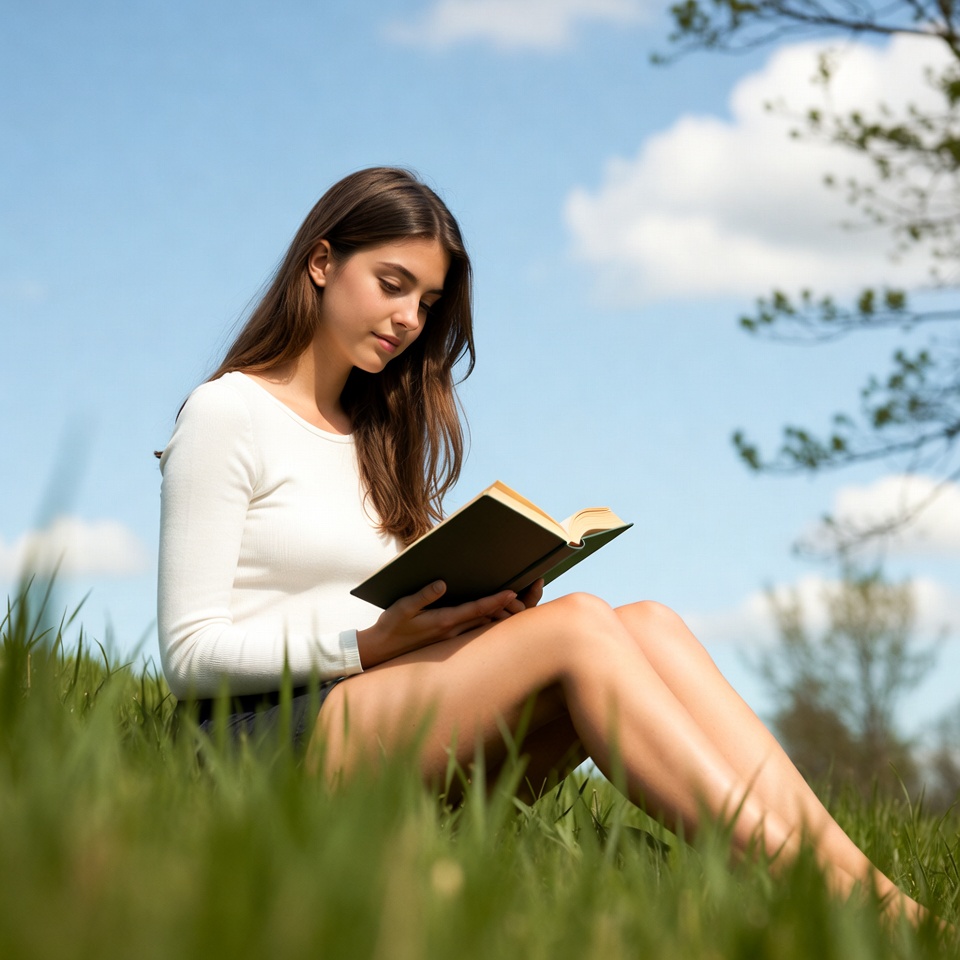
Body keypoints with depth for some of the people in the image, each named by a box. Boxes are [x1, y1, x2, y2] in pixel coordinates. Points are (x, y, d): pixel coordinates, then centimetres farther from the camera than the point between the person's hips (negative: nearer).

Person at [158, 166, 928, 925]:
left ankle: (852, 875, -32)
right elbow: (191, 653, -6)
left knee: (646, 624, -18)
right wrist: (372, 642, -16)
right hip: (274, 738, -6)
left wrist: (492, 609, -2)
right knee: (577, 623, -26)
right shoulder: (228, 414, 2)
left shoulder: (379, 434, 25)